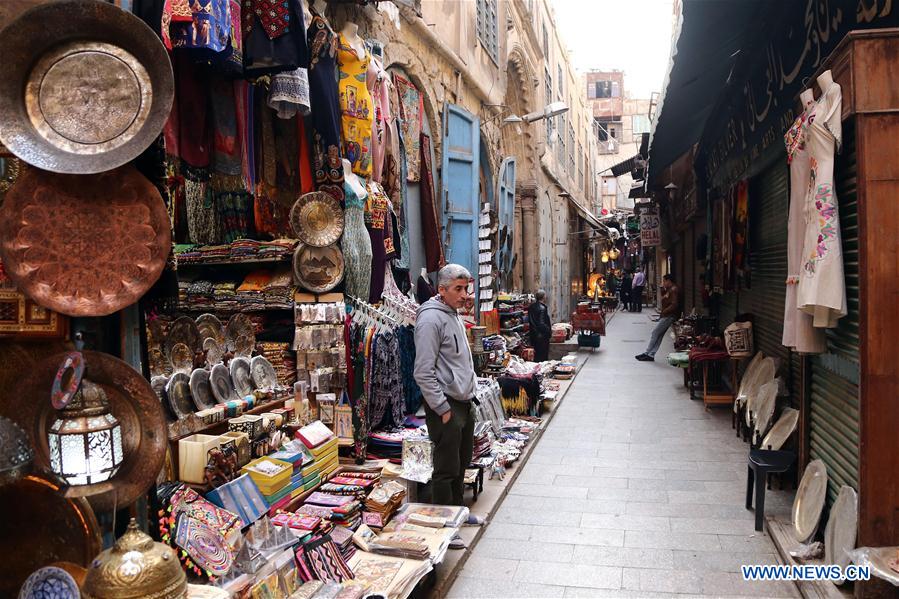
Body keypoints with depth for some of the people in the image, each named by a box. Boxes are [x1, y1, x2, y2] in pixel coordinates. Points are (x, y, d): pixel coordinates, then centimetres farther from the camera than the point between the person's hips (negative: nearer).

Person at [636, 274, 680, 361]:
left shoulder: (673, 290, -15)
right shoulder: (669, 289, 17)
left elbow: (674, 305, -23)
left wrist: (664, 311, -18)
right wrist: (663, 289, 11)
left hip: (669, 316, -10)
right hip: (666, 316, 10)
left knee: (655, 333, -7)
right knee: (659, 335, 7)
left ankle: (647, 353, -3)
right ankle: (650, 355, 8)